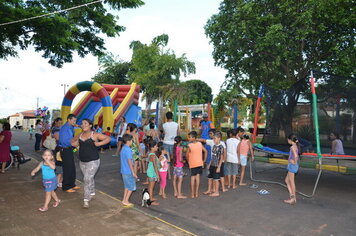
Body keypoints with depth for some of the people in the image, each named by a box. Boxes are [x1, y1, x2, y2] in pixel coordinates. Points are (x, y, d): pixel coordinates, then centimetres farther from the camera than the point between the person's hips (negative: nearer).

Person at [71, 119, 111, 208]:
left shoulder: (95, 135, -9)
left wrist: (99, 143, -20)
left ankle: (86, 200, -2)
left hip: (93, 161, -5)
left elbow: (108, 138, -10)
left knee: (87, 179, -10)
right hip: (82, 161, 6)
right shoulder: (80, 135, 6)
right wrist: (75, 144, 1)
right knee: (89, 178, 20)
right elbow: (72, 141, 24)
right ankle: (92, 192, 41)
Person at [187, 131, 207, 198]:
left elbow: (187, 155, -13)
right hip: (200, 163, 4)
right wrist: (204, 160, 11)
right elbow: (205, 151, 4)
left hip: (192, 164, -4)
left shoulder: (189, 145, -16)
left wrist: (188, 161, 5)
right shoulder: (200, 144, -2)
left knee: (192, 178, 6)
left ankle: (192, 194, 10)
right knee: (198, 176, 10)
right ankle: (197, 193, 15)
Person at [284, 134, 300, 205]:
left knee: (291, 182, 1)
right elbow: (297, 156, 22)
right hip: (292, 166, 10)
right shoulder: (295, 146, 12)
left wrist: (294, 162, -18)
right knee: (287, 180, 16)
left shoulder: (293, 147, -17)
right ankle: (291, 195, 18)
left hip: (292, 166, -10)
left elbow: (295, 156, -31)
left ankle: (293, 198, 9)